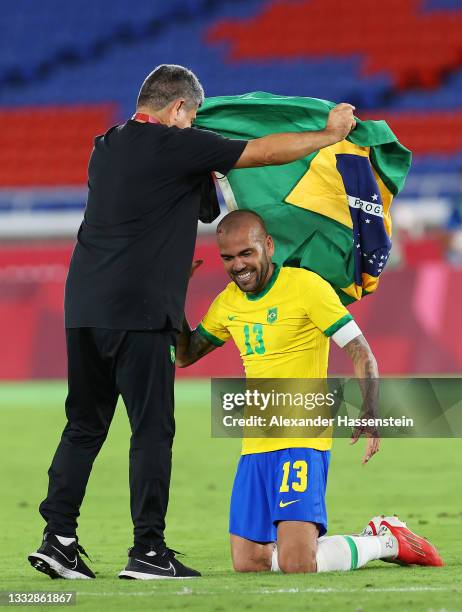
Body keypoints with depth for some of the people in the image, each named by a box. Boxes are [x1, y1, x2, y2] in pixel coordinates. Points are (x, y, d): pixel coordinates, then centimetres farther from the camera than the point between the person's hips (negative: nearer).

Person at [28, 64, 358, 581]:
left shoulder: (105, 147, 17)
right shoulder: (176, 146, -4)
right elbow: (263, 152, 0)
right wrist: (329, 135, 12)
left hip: (83, 305, 7)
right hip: (139, 311, -7)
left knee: (84, 426, 12)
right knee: (152, 430, -3)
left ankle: (58, 537, 6)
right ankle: (147, 550, -4)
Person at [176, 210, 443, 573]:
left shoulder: (306, 286, -9)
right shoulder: (228, 302, 11)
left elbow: (361, 353, -11)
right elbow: (185, 355, 23)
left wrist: (371, 413, -27)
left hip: (302, 443, -7)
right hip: (256, 447, 7)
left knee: (296, 564, -20)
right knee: (248, 564, 2)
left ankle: (383, 540, 7)